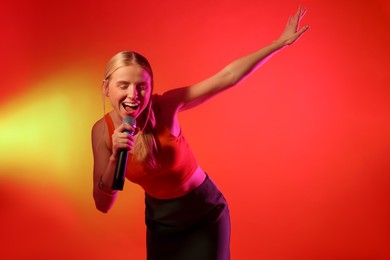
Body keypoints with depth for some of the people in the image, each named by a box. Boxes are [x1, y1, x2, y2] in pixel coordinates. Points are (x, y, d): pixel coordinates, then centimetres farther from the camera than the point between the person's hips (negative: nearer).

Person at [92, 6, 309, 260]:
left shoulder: (165, 106, -24)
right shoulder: (102, 131, -15)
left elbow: (227, 77, -23)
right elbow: (103, 205, -16)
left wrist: (281, 42, -21)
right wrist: (115, 159, -32)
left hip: (205, 213, -2)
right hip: (160, 221, 3)